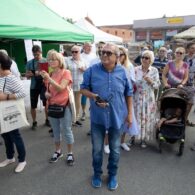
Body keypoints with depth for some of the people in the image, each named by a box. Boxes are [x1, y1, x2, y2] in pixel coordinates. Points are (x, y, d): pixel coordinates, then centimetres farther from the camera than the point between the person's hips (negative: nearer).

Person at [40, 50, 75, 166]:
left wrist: (49, 78, -28)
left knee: (67, 131, 5)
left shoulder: (66, 73, -10)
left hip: (64, 106, -5)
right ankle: (58, 152, 34)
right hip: (52, 106, 6)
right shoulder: (50, 74, 6)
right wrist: (46, 93, -3)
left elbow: (61, 88, -22)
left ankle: (70, 154, 22)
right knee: (56, 131, 17)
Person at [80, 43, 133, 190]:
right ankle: (97, 173, 40)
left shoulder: (122, 72, -4)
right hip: (98, 117, 0)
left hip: (117, 117, 1)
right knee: (97, 148, 15)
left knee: (115, 149, 15)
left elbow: (128, 94, 6)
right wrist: (93, 96, -21)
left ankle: (112, 175, 39)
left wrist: (129, 113, 6)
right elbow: (83, 89, 0)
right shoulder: (92, 70, -7)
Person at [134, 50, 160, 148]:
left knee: (147, 118, 8)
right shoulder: (136, 69, -3)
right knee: (136, 118, 7)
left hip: (149, 99, 1)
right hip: (137, 98, 0)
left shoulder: (154, 70, -2)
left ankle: (143, 139, 25)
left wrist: (151, 81, -19)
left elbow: (157, 85, -2)